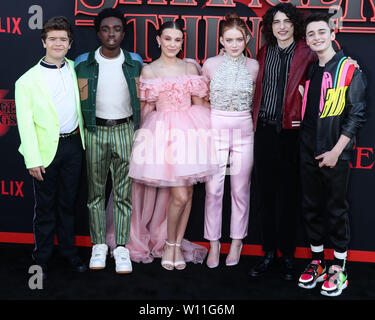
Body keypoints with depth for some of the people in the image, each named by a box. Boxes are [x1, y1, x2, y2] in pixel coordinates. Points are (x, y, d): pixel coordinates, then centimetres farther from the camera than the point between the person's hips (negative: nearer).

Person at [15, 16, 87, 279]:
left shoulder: (75, 69, 6)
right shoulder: (28, 80, -6)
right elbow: (25, 123, -7)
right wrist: (33, 160, -11)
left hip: (74, 145, 3)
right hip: (47, 149, -3)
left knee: (68, 203, 15)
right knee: (45, 206, 8)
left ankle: (69, 250, 29)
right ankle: (42, 257, 23)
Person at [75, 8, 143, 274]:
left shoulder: (135, 63, 4)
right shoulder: (84, 63, 2)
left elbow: (140, 100, 9)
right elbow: (80, 102, 6)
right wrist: (80, 133, 0)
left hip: (126, 130, 0)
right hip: (96, 131, 0)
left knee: (124, 192, 3)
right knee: (96, 191, 7)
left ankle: (121, 247, 13)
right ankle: (99, 244, 20)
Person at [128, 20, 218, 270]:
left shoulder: (191, 68, 10)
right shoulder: (148, 71, 4)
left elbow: (199, 104, 14)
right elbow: (145, 108, 9)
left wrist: (201, 129, 10)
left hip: (190, 130, 3)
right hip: (163, 132, -3)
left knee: (188, 192, 5)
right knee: (180, 195, -9)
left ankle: (178, 244, 20)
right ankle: (170, 244, 14)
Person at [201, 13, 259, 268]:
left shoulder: (254, 66, 2)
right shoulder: (210, 64, 1)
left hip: (244, 132, 1)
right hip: (215, 130, 0)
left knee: (241, 189, 7)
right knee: (213, 189, 1)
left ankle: (236, 242, 22)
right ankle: (214, 244, 15)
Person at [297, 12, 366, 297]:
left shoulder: (349, 69, -5)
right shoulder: (309, 71, 13)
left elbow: (357, 114, -10)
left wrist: (336, 151, -15)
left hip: (335, 154, -6)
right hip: (309, 153, 6)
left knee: (337, 210, 2)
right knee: (311, 207, 11)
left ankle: (339, 269, 15)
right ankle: (317, 262, 25)